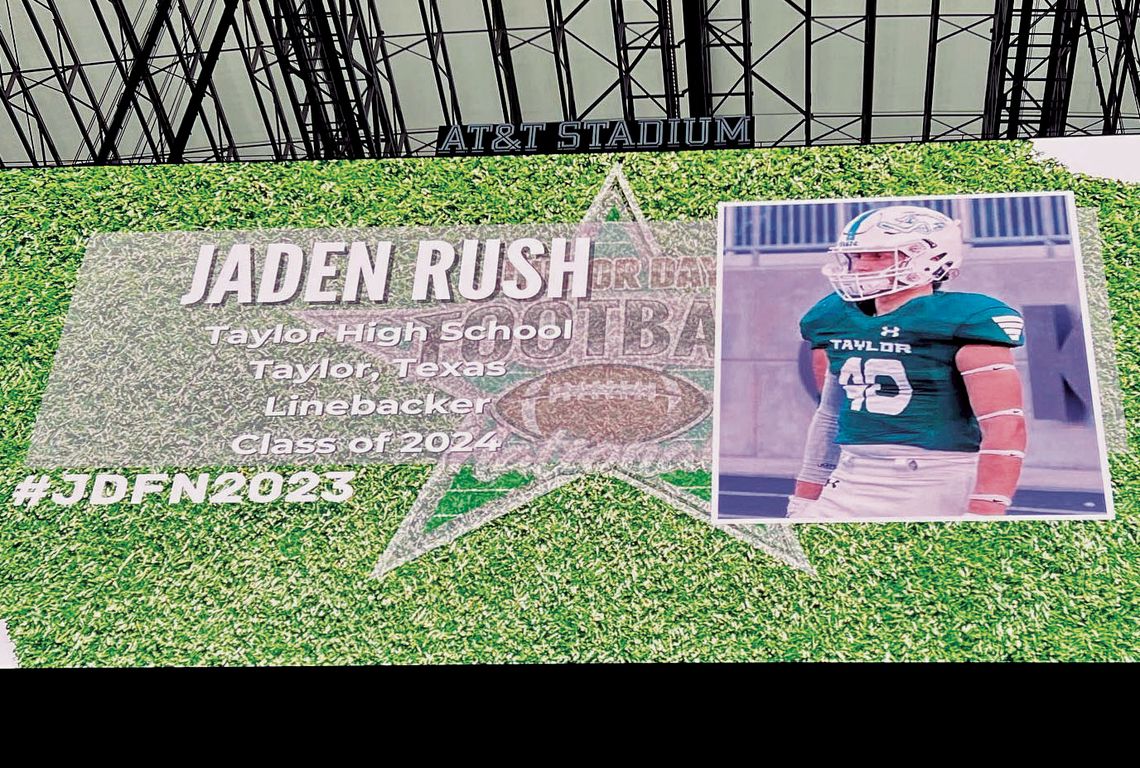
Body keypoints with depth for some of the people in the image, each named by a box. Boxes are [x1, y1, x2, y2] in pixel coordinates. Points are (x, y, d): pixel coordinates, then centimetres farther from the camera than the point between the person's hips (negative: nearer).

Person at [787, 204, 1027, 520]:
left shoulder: (961, 322, -9)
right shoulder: (835, 319, 9)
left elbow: (1005, 425, -14)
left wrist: (984, 513, -21)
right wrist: (806, 496, 18)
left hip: (938, 486, -6)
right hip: (852, 483, 6)